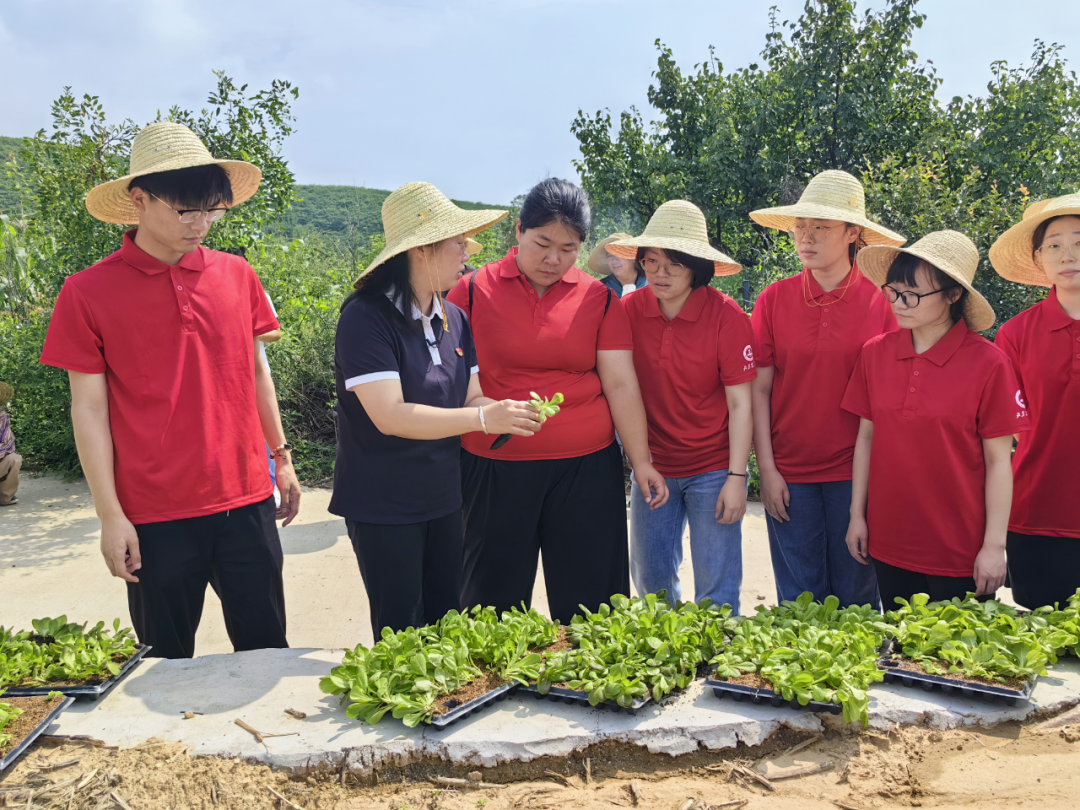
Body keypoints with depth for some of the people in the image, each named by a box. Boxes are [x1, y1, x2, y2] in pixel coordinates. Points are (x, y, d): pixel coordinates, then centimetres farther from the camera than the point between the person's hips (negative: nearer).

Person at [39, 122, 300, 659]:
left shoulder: (237, 276, 3)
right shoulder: (89, 293, -6)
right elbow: (89, 409, -4)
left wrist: (282, 457, 15)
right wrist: (110, 515, -6)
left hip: (247, 500, 3)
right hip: (156, 516, -2)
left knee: (266, 648, 13)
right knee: (167, 662, 12)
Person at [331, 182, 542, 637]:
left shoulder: (454, 319, 6)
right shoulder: (366, 317, -17)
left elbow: (471, 398, 8)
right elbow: (390, 416, -25)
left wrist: (508, 411, -14)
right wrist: (483, 418, -27)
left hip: (443, 497, 7)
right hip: (383, 504, -7)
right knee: (401, 638, 3)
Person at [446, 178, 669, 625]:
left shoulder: (598, 298, 5)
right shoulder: (472, 291, 1)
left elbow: (620, 383, 2)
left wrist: (641, 461, -4)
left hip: (586, 470, 1)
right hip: (494, 469, -1)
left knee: (587, 602, 7)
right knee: (493, 602, 9)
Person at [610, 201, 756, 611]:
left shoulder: (727, 316, -12)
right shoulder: (628, 310, -5)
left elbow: (740, 403, -9)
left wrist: (736, 478, -12)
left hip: (712, 470, -3)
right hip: (652, 466, 3)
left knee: (717, 594, 2)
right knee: (651, 584, 14)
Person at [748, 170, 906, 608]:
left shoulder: (881, 301, -3)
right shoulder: (774, 300, 0)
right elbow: (759, 389, 2)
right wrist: (767, 468, -2)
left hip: (856, 474, -1)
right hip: (789, 476, 1)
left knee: (856, 597, 10)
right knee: (798, 601, 9)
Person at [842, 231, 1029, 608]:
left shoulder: (987, 362, -10)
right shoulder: (875, 353, 0)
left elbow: (998, 461, -7)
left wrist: (994, 545, -8)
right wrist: (857, 515, 7)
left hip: (961, 549, -3)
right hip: (889, 543, 4)